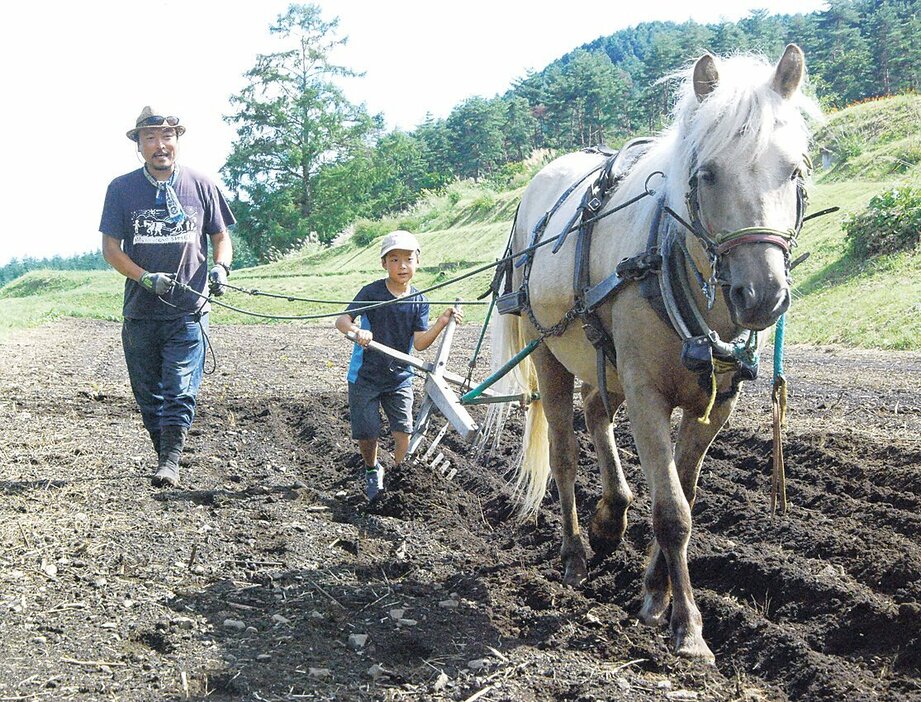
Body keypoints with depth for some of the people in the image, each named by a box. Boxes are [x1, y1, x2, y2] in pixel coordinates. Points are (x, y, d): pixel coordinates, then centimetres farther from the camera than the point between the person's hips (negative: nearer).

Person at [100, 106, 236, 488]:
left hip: (188, 310, -1)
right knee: (148, 395, 9)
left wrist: (220, 267, -9)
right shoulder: (122, 188, 2)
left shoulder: (201, 185, 4)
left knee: (180, 391, -11)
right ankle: (163, 454, 23)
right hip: (140, 312, 1)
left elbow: (220, 237, 13)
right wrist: (146, 278, -15)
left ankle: (170, 461, -13)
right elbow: (110, 247, 1)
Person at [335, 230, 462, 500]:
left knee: (403, 432, -8)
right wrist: (356, 331, -40)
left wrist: (441, 323, -26)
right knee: (366, 435, 3)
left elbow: (419, 343, -10)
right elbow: (342, 320, -18)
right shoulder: (372, 292, -11)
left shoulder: (419, 301, -3)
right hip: (365, 376, -2)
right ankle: (372, 470, 32)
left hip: (399, 377, 2)